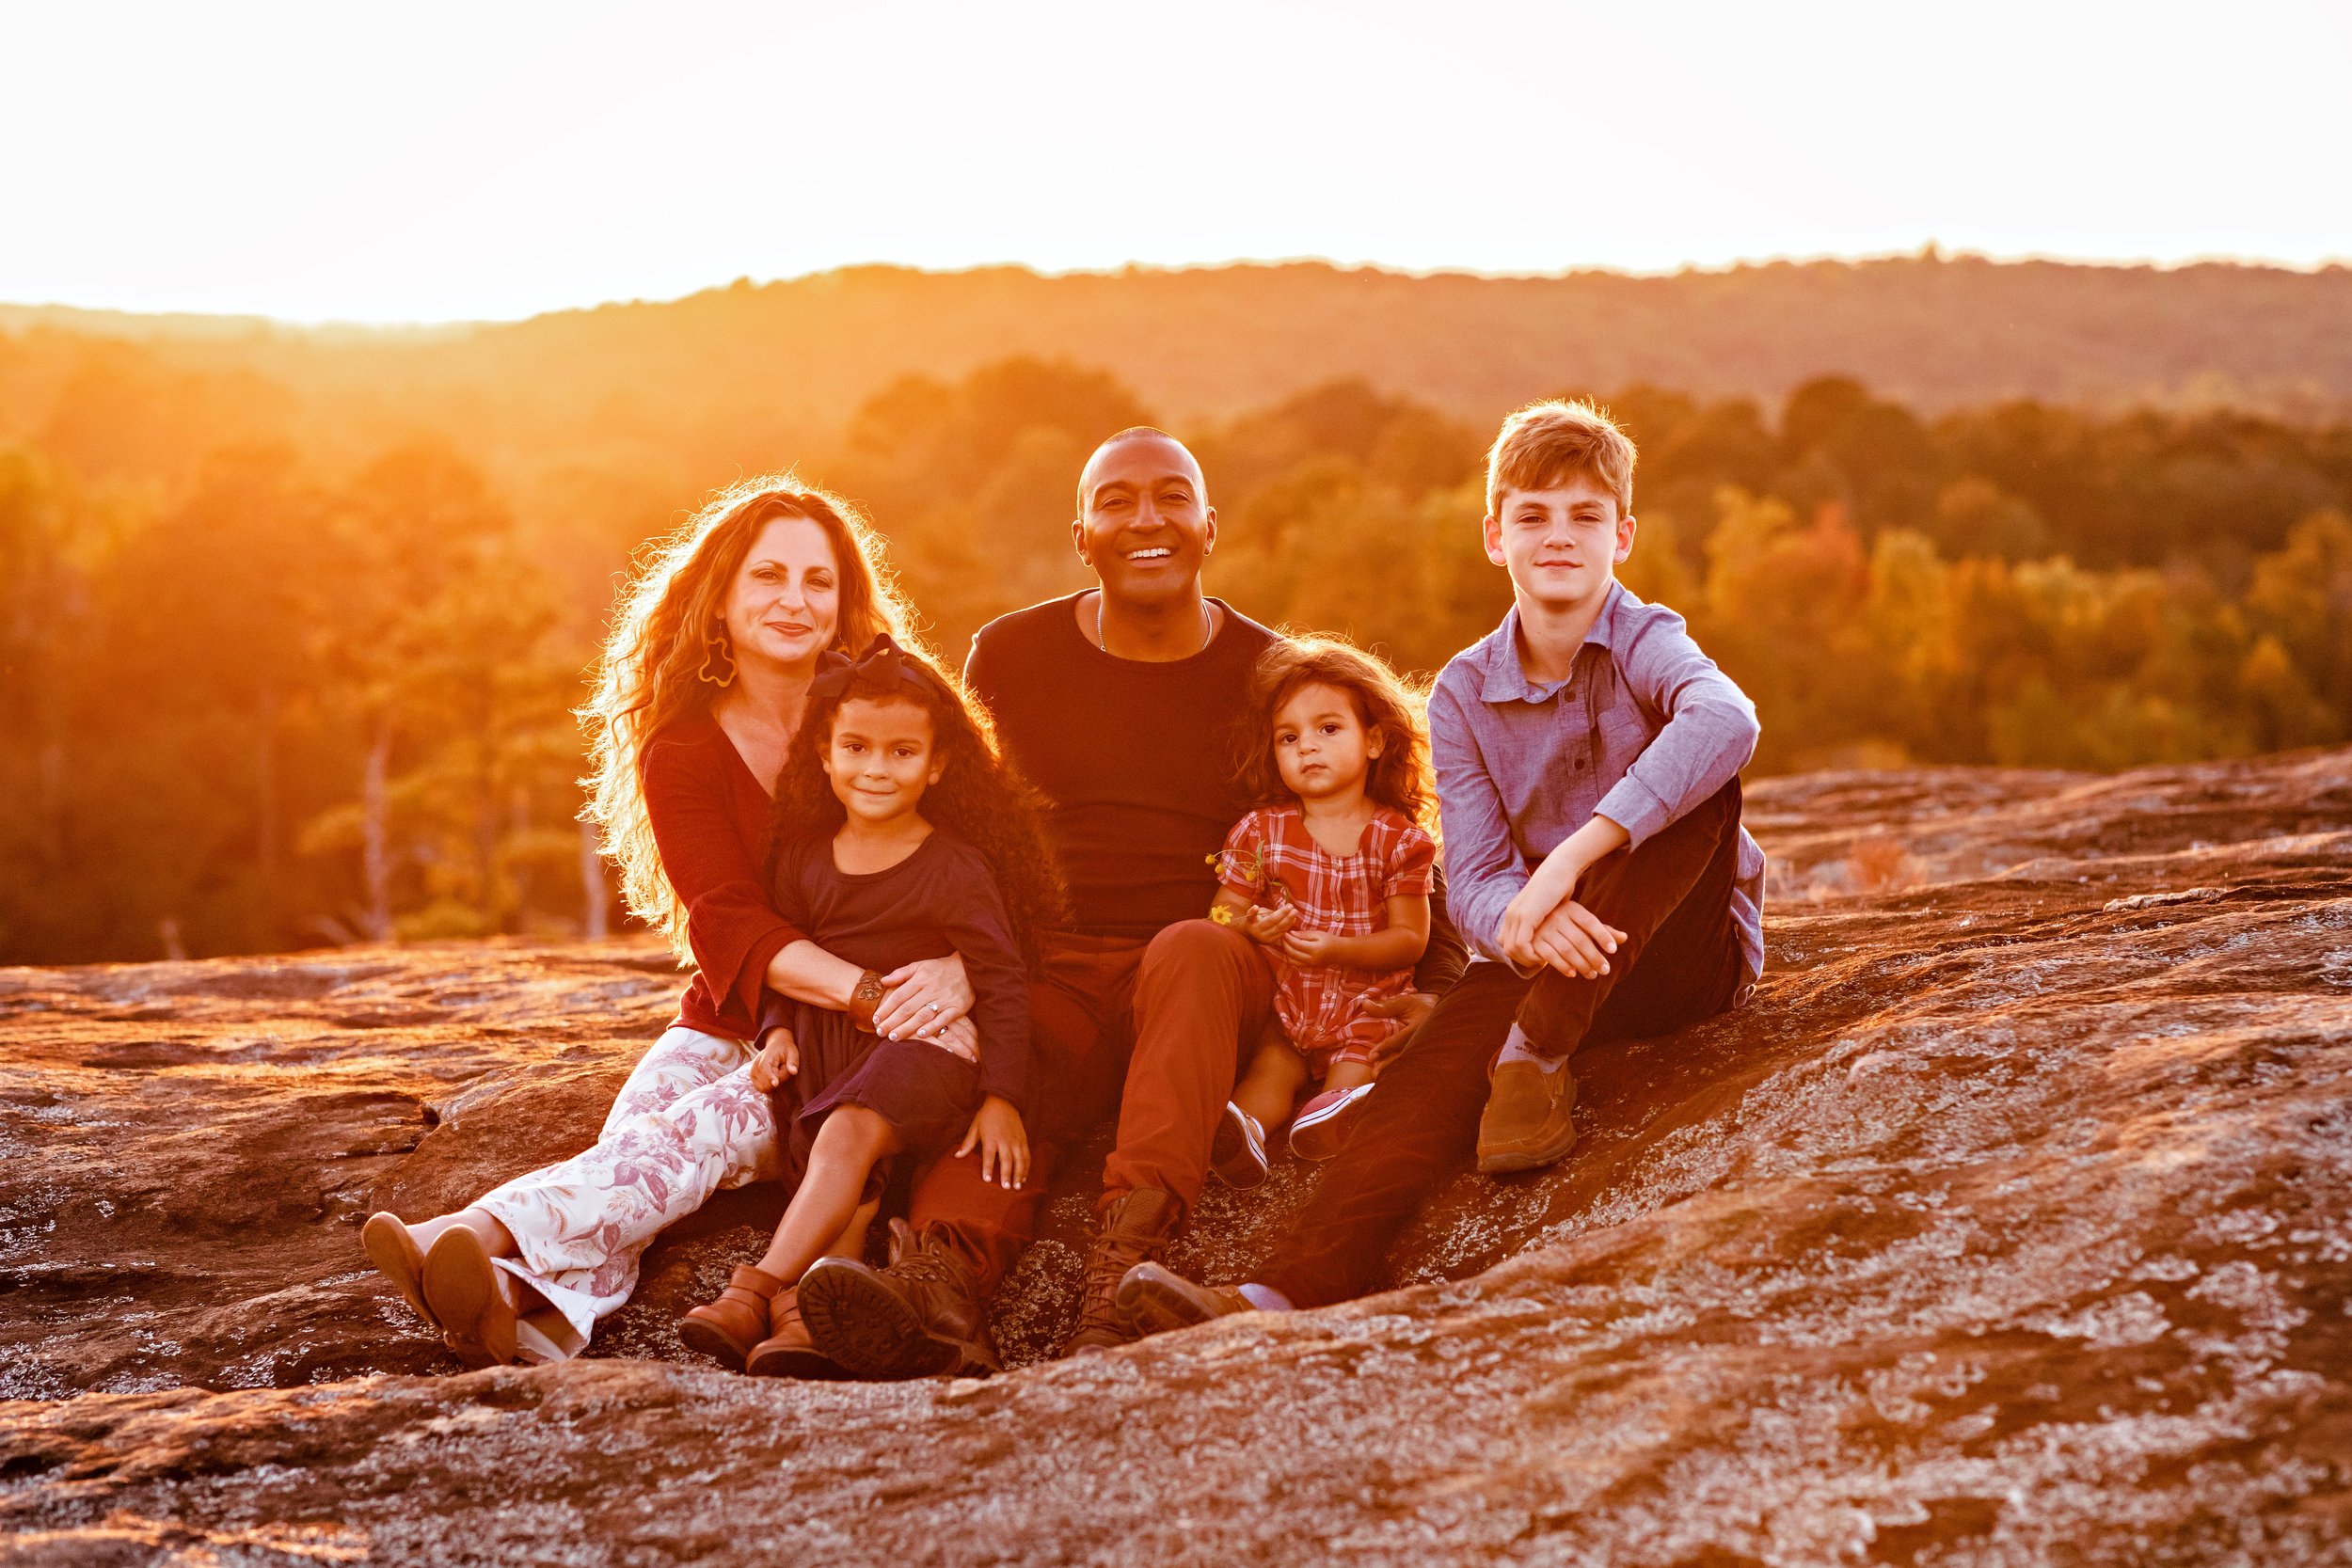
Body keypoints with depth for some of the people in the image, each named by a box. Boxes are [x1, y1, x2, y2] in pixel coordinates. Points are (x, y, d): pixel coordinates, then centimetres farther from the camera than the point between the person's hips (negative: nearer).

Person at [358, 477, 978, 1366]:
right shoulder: (681, 750, 2)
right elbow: (732, 926, -12)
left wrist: (956, 973, -25)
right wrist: (874, 994, -30)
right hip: (731, 1028, 2)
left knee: (704, 1126, -31)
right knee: (633, 1139, -30)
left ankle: (487, 1234, -55)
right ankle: (528, 1307, -60)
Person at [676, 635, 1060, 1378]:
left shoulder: (956, 869, -5)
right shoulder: (804, 857, 10)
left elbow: (1003, 984, -5)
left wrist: (1002, 1097, -11)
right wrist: (779, 1030, 1)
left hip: (926, 1045, -5)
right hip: (827, 1046, 5)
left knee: (846, 1134, -30)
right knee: (827, 1163, -19)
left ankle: (755, 1294, -39)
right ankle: (809, 1315, -37)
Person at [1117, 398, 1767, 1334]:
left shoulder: (1646, 642, -10)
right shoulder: (1465, 693, 0)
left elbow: (1727, 721, -37)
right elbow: (1474, 885, -10)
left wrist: (1575, 853, -46)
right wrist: (1528, 926, -36)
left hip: (1690, 950, -2)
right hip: (1551, 961, 3)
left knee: (1697, 783, -30)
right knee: (1435, 1070, -26)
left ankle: (1536, 1051, -31)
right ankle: (1296, 1295, -44)